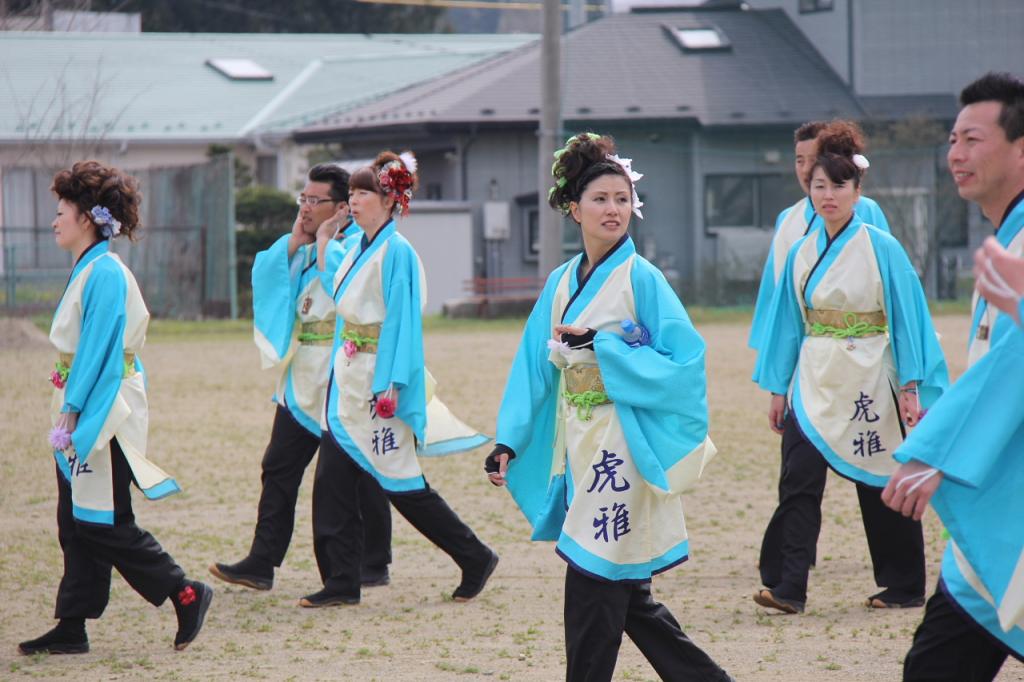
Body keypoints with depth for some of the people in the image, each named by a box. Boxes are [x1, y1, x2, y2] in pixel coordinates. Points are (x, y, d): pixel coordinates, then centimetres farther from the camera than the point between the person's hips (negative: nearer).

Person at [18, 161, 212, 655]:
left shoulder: (105, 274, -15)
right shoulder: (86, 271, 14)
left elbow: (97, 350, -20)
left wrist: (72, 411, -21)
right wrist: (67, 409, 17)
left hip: (102, 416, -10)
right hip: (82, 415, 10)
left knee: (103, 525, -6)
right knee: (76, 524, 8)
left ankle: (186, 595, 1)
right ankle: (71, 629, 10)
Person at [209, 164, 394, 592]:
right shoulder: (303, 247, 14)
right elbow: (264, 277, 5)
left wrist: (325, 239, -13)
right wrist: (296, 240, -4)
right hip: (303, 378, 8)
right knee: (279, 468, 3)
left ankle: (375, 565, 10)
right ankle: (262, 564, 4)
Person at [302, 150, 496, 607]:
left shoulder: (396, 252, -13)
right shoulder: (358, 251, 12)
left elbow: (401, 321, -17)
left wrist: (390, 385, -21)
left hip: (378, 380, -9)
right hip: (347, 376, 9)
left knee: (401, 483, -2)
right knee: (333, 478, 2)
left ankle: (476, 560, 12)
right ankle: (341, 582, 4)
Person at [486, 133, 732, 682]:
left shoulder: (641, 279, -9)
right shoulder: (562, 283, 10)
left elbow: (683, 359, -16)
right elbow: (535, 368, 12)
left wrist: (601, 346, -18)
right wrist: (508, 442, 6)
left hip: (623, 449, -7)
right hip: (578, 448, 7)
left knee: (593, 584, -5)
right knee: (626, 595, 11)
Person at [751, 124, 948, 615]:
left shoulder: (882, 250, -6)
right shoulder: (802, 254, 7)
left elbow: (908, 319, -6)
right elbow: (790, 324, 12)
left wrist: (910, 387, -11)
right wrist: (778, 387, 9)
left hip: (867, 385, -4)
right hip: (813, 385, 4)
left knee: (880, 486, 5)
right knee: (798, 481, -10)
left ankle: (905, 587, 18)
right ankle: (787, 587, -13)